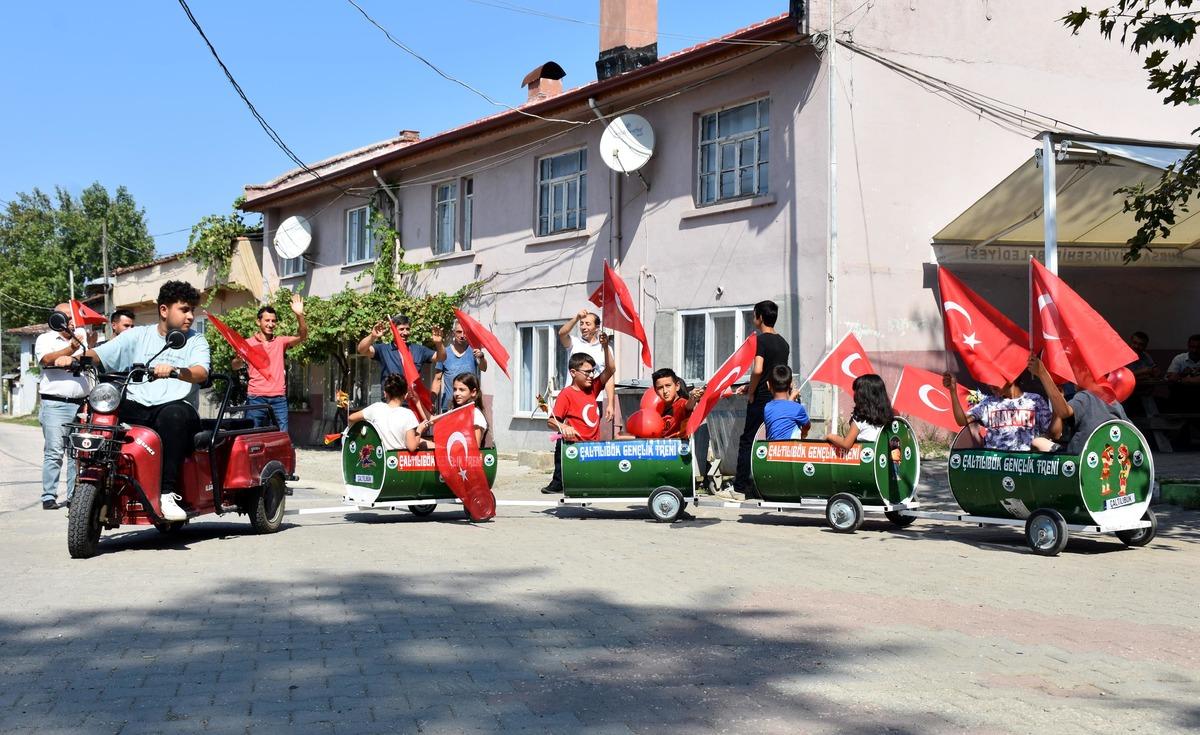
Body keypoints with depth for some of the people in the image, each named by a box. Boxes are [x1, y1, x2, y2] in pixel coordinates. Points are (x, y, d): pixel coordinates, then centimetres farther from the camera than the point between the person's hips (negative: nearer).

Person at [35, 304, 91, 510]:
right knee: (54, 453, -7)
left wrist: (70, 359, -11)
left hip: (81, 405, 4)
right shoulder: (45, 339, 6)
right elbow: (47, 359, -12)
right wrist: (72, 348, -24)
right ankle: (49, 497, -5)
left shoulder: (81, 337, 18)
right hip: (55, 404, -4)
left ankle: (74, 497, 7)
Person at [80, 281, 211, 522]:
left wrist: (174, 371, -32)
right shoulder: (137, 335, 16)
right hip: (136, 409, 3)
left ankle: (167, 493, -39)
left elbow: (201, 373, -11)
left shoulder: (196, 341, 10)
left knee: (173, 415, -38)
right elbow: (99, 354, 7)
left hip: (177, 406, -3)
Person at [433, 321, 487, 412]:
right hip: (448, 406, 1)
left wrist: (481, 357, -37)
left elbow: (483, 368, -15)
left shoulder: (473, 351, 0)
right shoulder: (445, 354, 4)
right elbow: (437, 379, 8)